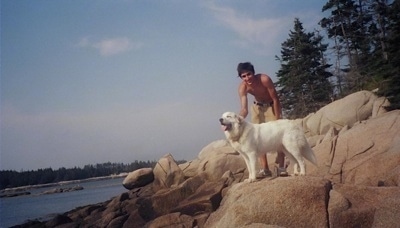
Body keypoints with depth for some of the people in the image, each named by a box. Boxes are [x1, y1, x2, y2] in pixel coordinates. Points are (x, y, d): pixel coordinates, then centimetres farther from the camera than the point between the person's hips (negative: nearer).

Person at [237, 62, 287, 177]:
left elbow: (275, 99, -24)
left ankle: (281, 167, -2)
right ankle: (265, 168, 7)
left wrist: (277, 120, -21)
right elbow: (244, 109, -28)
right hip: (257, 107, 3)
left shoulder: (264, 79, -33)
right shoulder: (242, 87, -24)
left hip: (272, 106, -3)